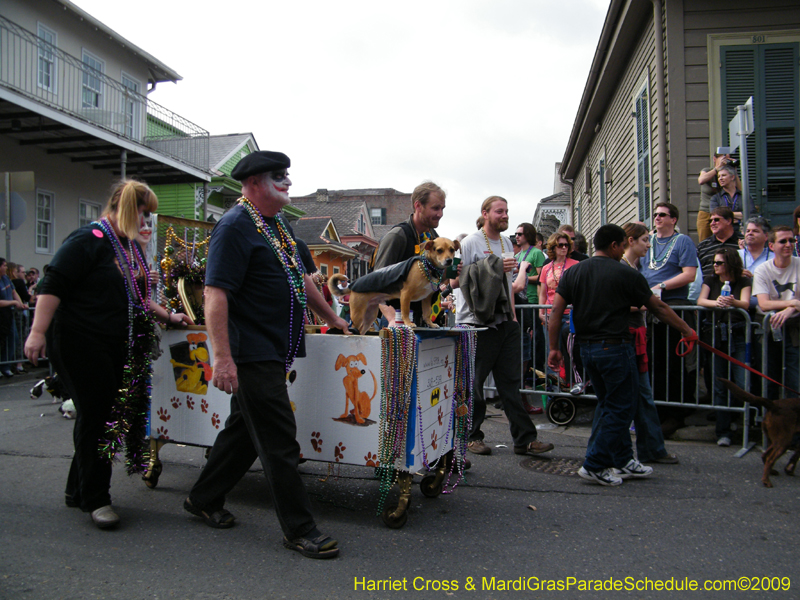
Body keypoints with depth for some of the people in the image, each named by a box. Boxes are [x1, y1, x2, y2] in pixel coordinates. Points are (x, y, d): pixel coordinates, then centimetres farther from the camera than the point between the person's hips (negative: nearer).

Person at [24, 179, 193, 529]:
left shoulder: (131, 247, 16)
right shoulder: (88, 240, -12)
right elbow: (52, 286, -17)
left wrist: (168, 317, 18)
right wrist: (38, 332, -22)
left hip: (117, 349, 9)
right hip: (82, 345, -9)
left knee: (111, 416, 11)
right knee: (95, 417, -4)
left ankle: (78, 491, 27)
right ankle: (95, 499, 8)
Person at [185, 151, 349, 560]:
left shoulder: (278, 225, 16)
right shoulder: (235, 227, -13)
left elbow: (300, 279, 26)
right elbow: (215, 294, -20)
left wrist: (331, 319, 27)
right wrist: (222, 357, -26)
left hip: (274, 352, 10)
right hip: (251, 354, -9)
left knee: (245, 429, 18)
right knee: (279, 441, -3)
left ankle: (204, 500, 35)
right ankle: (298, 529, 9)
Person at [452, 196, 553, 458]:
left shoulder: (506, 243, 16)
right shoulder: (470, 242, -6)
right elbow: (455, 281, -13)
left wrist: (512, 314, 15)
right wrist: (494, 269, -18)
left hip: (505, 323, 6)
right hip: (477, 322, -6)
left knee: (510, 382, 7)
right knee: (473, 384, 3)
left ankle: (524, 439, 10)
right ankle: (471, 436, 16)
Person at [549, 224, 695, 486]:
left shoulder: (573, 273, 6)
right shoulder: (626, 274, -6)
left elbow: (556, 310, 0)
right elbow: (659, 308, 2)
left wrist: (554, 347, 5)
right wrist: (687, 330, 14)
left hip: (587, 348, 6)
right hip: (615, 347, -6)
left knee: (610, 406, 17)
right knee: (620, 408, 3)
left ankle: (623, 461, 25)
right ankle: (594, 465, 2)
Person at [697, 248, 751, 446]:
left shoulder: (744, 281, 7)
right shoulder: (711, 281, 12)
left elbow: (746, 304, -9)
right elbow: (700, 300, -4)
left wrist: (733, 302, -33)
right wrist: (716, 303, -26)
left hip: (738, 335, -2)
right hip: (715, 335, 2)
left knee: (743, 385, -10)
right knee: (719, 387, 2)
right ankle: (723, 432, 8)